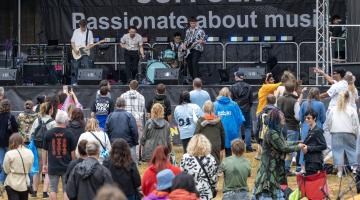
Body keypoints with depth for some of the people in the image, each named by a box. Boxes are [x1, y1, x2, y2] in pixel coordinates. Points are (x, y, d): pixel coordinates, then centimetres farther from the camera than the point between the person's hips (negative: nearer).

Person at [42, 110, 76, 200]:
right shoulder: (69, 134, -7)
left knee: (53, 189, 9)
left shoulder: (48, 134, -4)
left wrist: (44, 164, 14)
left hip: (53, 167, 1)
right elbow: (73, 152, -1)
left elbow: (44, 151, 3)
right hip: (67, 167, -1)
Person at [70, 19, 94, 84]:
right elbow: (72, 41, 9)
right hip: (76, 54, 1)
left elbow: (91, 43, 4)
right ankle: (74, 83, 6)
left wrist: (88, 47, -17)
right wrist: (75, 49, -5)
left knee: (86, 68, -10)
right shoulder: (76, 31, 7)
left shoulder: (89, 32, 2)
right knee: (75, 68, 1)